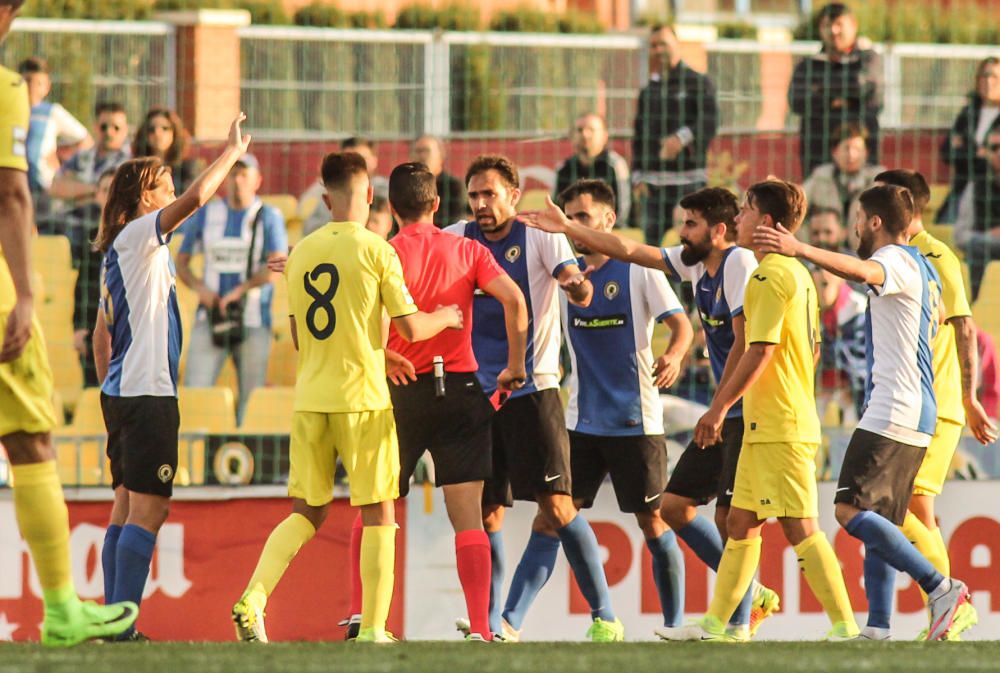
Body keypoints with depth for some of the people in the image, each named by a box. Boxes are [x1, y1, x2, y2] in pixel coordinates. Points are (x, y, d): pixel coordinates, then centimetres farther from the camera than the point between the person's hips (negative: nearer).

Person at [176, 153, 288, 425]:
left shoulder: (268, 217, 4)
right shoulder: (205, 214, 12)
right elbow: (181, 261, 15)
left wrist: (240, 290, -19)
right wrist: (200, 287, -5)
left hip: (253, 321, -2)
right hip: (210, 318, 2)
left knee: (251, 397, -2)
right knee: (194, 392, -9)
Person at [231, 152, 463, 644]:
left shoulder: (301, 253, 8)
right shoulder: (376, 250, -7)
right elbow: (411, 329, -8)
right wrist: (445, 318, 14)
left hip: (310, 399, 4)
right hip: (363, 399, -4)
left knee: (306, 512, 11)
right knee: (378, 514, 4)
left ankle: (253, 597, -9)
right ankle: (372, 629, 2)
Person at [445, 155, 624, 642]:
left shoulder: (540, 237, -4)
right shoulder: (455, 241, 7)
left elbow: (580, 293, -17)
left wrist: (577, 285, -40)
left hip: (532, 388, -4)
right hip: (477, 393, 4)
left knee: (557, 505, -10)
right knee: (486, 513, 5)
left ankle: (604, 616, -5)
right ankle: (492, 624, 13)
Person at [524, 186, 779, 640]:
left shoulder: (739, 263, -14)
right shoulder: (697, 263, 12)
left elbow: (744, 345, -18)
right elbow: (629, 251, 18)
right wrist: (566, 229, 14)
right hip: (725, 413, 10)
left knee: (730, 513, -10)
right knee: (674, 505, 9)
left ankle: (738, 622, -1)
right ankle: (753, 595, 16)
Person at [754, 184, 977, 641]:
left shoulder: (896, 259, -10)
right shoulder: (923, 269, 20)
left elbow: (863, 272, -34)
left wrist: (801, 250, -46)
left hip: (891, 413, -10)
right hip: (917, 415, 10)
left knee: (851, 510, -16)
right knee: (879, 522, 9)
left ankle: (941, 589, -21)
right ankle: (877, 628, 3)